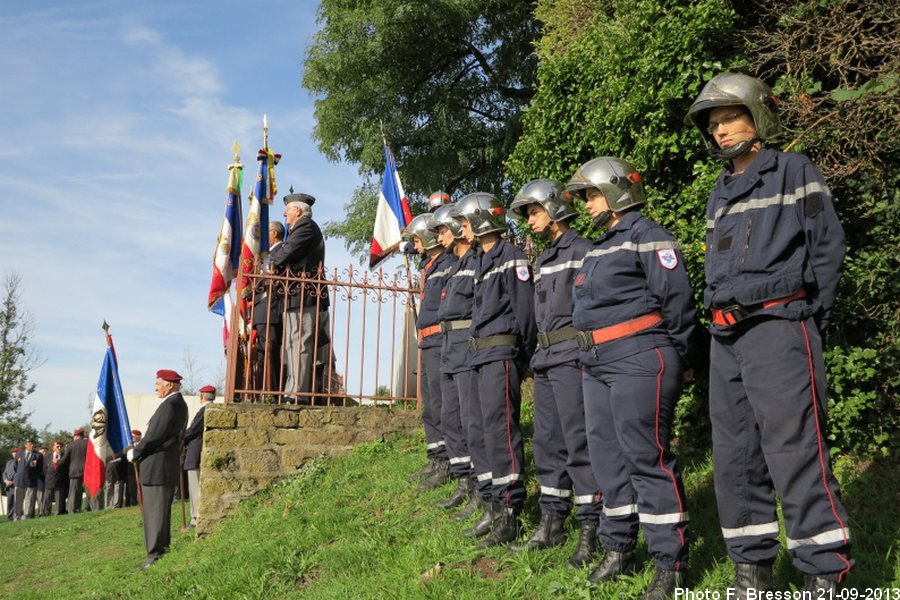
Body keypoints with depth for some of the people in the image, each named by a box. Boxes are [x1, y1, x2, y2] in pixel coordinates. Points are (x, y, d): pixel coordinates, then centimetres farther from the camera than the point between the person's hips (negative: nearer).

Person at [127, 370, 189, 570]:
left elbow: (155, 436, -21)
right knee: (162, 512, 17)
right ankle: (163, 549, 25)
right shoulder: (179, 403, 15)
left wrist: (134, 453, -7)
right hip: (170, 468, 10)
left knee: (155, 512, -5)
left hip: (157, 467, -10)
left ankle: (156, 556, -3)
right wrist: (141, 446, 13)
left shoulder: (169, 405, -18)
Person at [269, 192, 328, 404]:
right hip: (296, 298, 11)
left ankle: (298, 393, -14)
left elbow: (286, 253, -15)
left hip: (304, 297, -11)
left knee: (300, 344, -12)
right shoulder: (298, 229, 27)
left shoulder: (306, 227, -7)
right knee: (290, 345, 10)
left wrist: (273, 261, 3)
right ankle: (291, 391, 12)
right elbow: (281, 250, 23)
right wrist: (277, 256, 2)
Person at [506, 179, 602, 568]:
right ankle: (552, 523, 19)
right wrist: (539, 354, 19)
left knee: (579, 441, -7)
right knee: (548, 442, 10)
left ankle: (590, 528, 0)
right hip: (545, 359, 9)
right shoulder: (543, 260, 21)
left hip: (572, 356, -9)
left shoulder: (582, 251, -6)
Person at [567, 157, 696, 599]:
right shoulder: (598, 248, 20)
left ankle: (670, 564, 1)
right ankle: (618, 550, 24)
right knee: (608, 456, 12)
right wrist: (591, 354, 18)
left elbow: (676, 298, -10)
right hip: (597, 364, 10)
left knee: (646, 457, -8)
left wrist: (671, 358, -4)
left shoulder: (647, 237, -7)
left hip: (638, 360, -9)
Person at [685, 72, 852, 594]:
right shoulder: (721, 193, 20)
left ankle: (825, 576, -3)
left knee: (796, 455, -11)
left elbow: (828, 247, -3)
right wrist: (723, 322, 11)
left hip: (778, 329, -7)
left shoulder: (796, 173, 1)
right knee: (735, 459, 8)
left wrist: (811, 321, -3)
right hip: (726, 337, 7)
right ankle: (752, 572, 18)